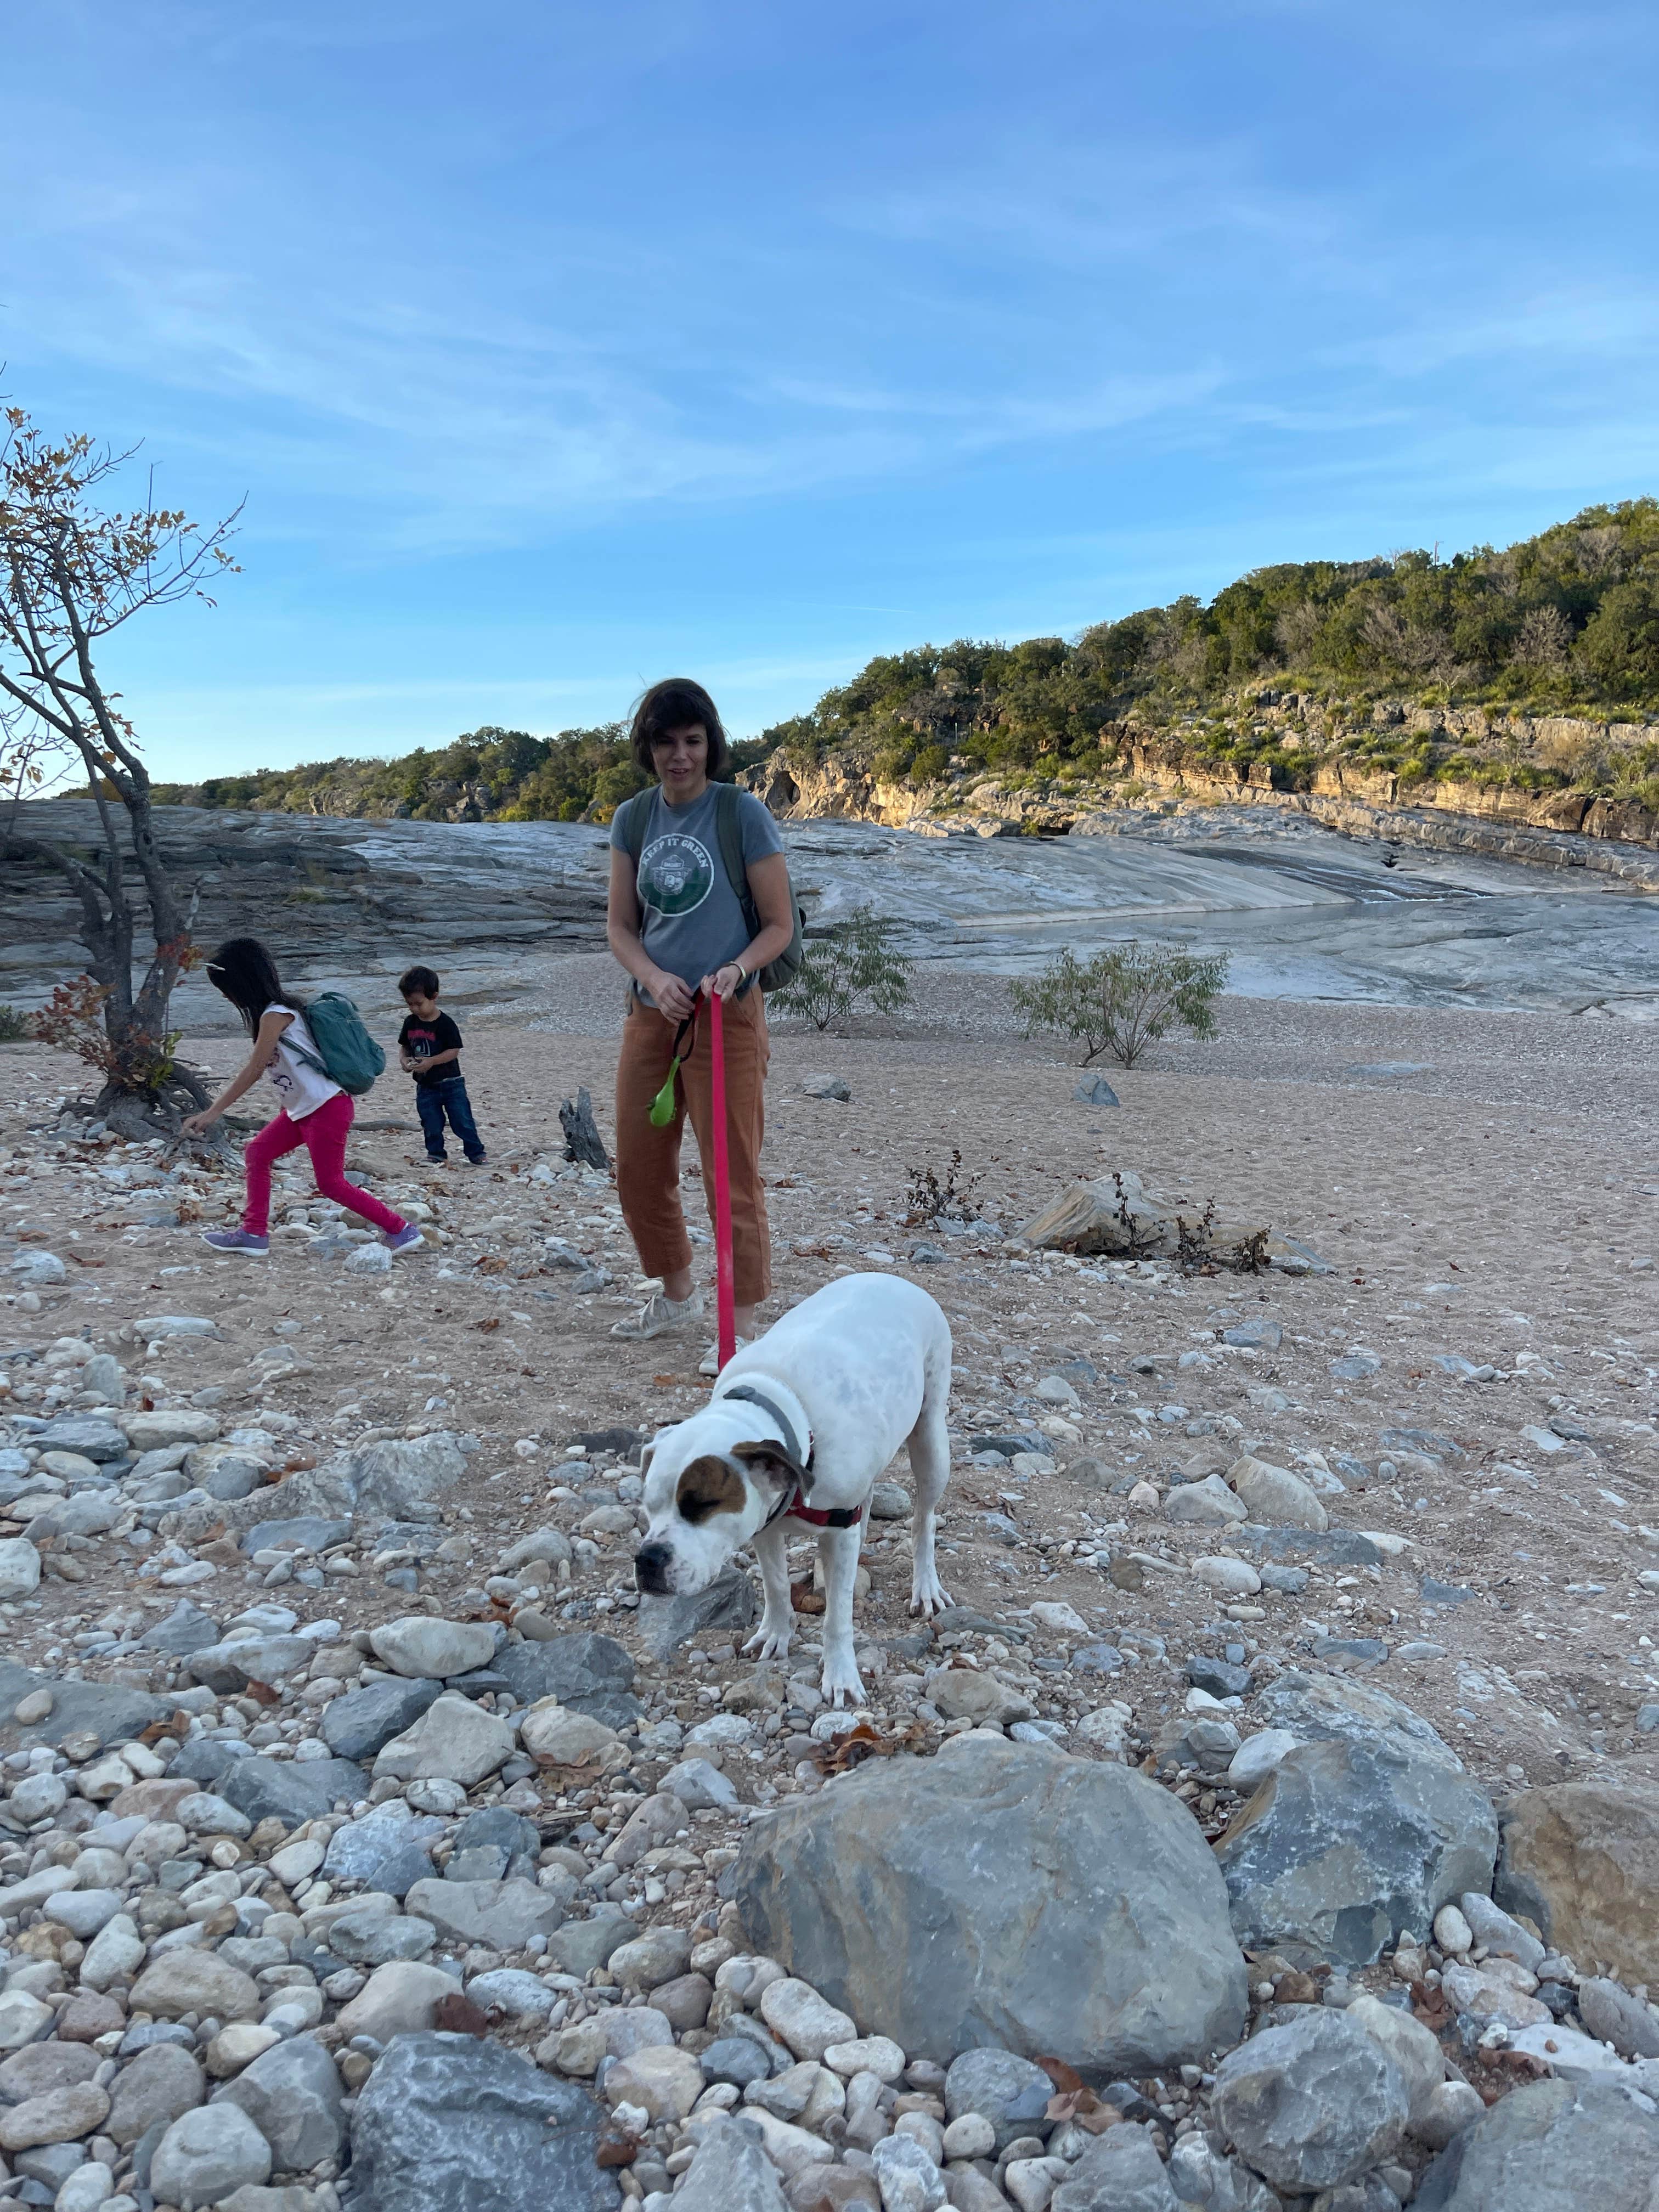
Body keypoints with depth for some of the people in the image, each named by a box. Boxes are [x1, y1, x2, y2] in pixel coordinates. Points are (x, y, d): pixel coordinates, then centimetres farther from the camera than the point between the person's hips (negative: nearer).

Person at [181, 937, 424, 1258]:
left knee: (331, 1183, -4)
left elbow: (253, 1071, -17)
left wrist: (212, 1113, -15)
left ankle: (401, 1230, 3)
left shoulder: (274, 1016, -16)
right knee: (256, 1153, 10)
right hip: (303, 1108, 10)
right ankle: (254, 1233, 15)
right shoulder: (279, 1009, 12)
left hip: (327, 1106, -10)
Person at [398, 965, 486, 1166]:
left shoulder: (445, 1023, -15)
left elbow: (454, 1051, -17)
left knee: (462, 1121, -1)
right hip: (425, 1086, 5)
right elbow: (404, 1046, 14)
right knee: (431, 1126, 10)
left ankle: (476, 1154, 9)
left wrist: (431, 1062, -26)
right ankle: (436, 1155, 23)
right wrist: (405, 1060, -7)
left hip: (450, 1083, -5)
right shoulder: (411, 1023, 2)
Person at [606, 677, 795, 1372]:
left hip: (725, 1018, -6)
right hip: (651, 1013, 6)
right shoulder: (633, 819, 6)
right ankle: (677, 1295, 35)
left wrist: (734, 969, -23)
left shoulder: (743, 815, -8)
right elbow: (620, 925, 7)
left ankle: (742, 1327, 8)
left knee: (731, 1175, -3)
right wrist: (655, 978, -13)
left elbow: (779, 925, -5)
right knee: (638, 1170, 14)